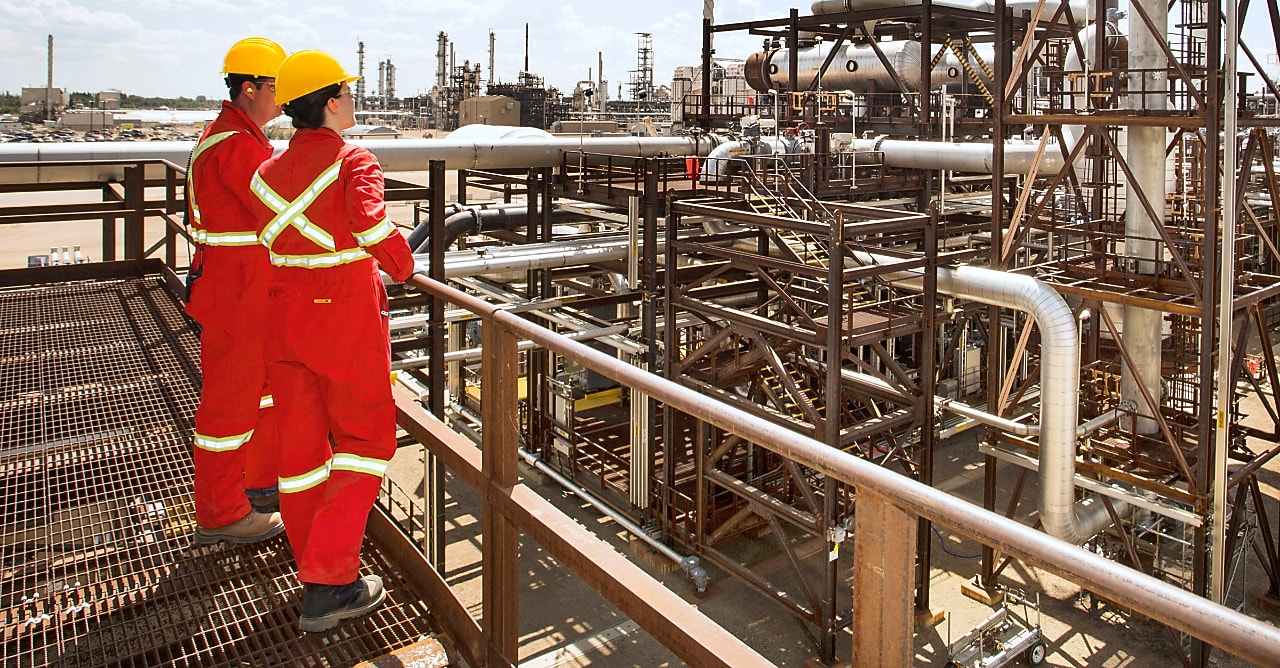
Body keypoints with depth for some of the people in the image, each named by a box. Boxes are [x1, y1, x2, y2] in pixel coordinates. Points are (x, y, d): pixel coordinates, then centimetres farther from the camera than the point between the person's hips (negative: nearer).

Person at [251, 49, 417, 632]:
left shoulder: (267, 173, 7)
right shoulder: (353, 162, -12)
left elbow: (271, 242, 10)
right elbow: (371, 224, -27)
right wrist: (402, 265, -10)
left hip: (283, 316, 6)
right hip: (347, 319, -6)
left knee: (300, 441, 14)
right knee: (363, 438, 6)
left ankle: (314, 564, 28)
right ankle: (329, 585, 3)